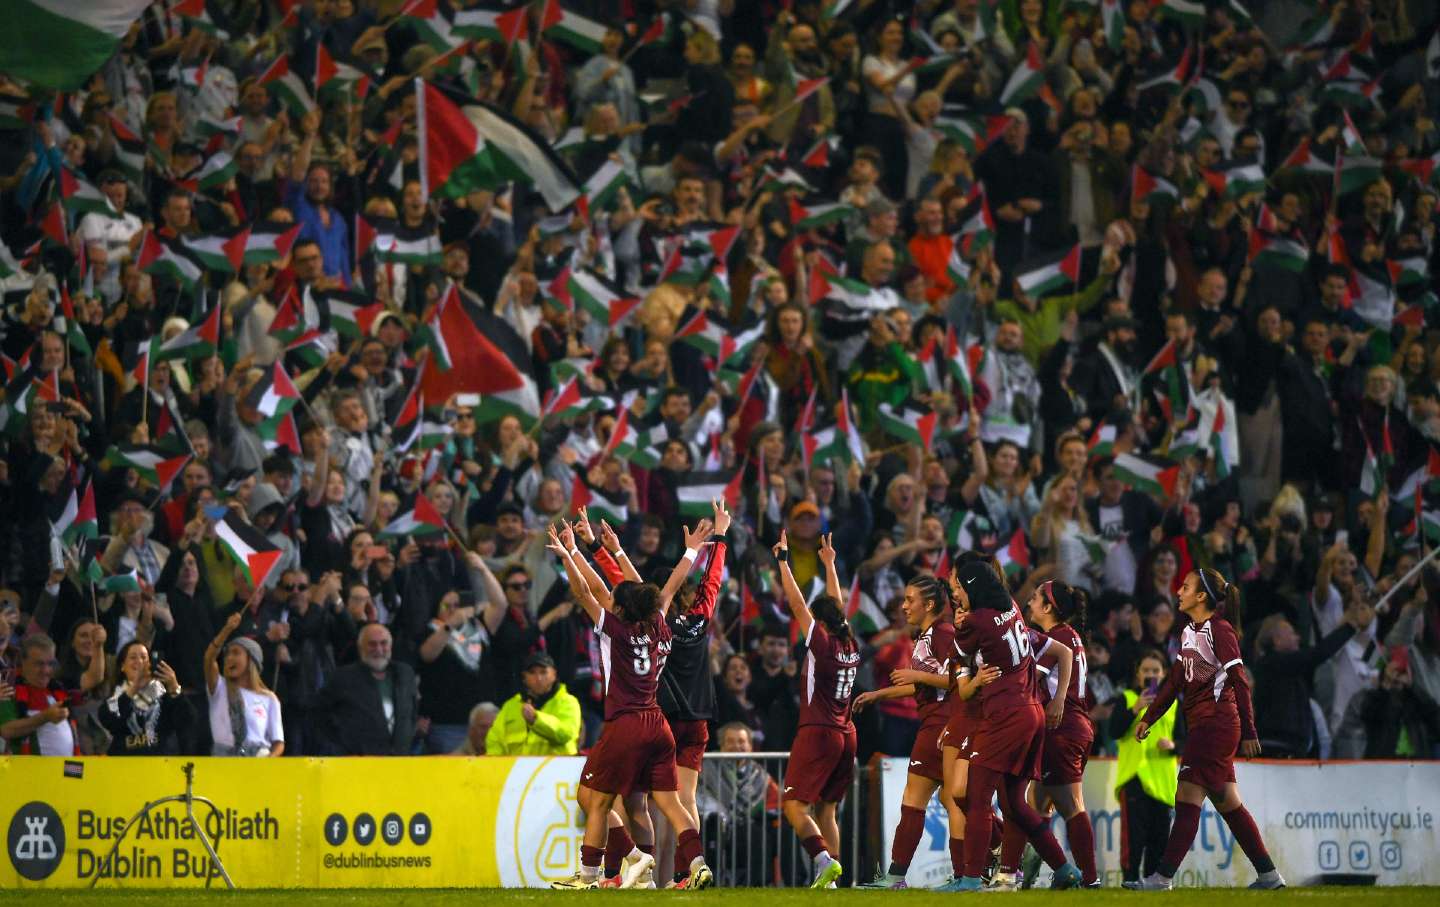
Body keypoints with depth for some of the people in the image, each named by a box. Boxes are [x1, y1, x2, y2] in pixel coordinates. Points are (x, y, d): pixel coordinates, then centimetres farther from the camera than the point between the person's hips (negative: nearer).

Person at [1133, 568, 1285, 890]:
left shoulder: (1219, 630, -11)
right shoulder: (1189, 632, 16)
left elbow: (1239, 681, -13)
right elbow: (1175, 680, 23)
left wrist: (1248, 732, -16)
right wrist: (1148, 718, 20)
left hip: (1217, 724, -9)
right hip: (1202, 727, 9)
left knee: (1188, 798, -11)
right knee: (1228, 803, 10)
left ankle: (1163, 877, -13)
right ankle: (1269, 875, 14)